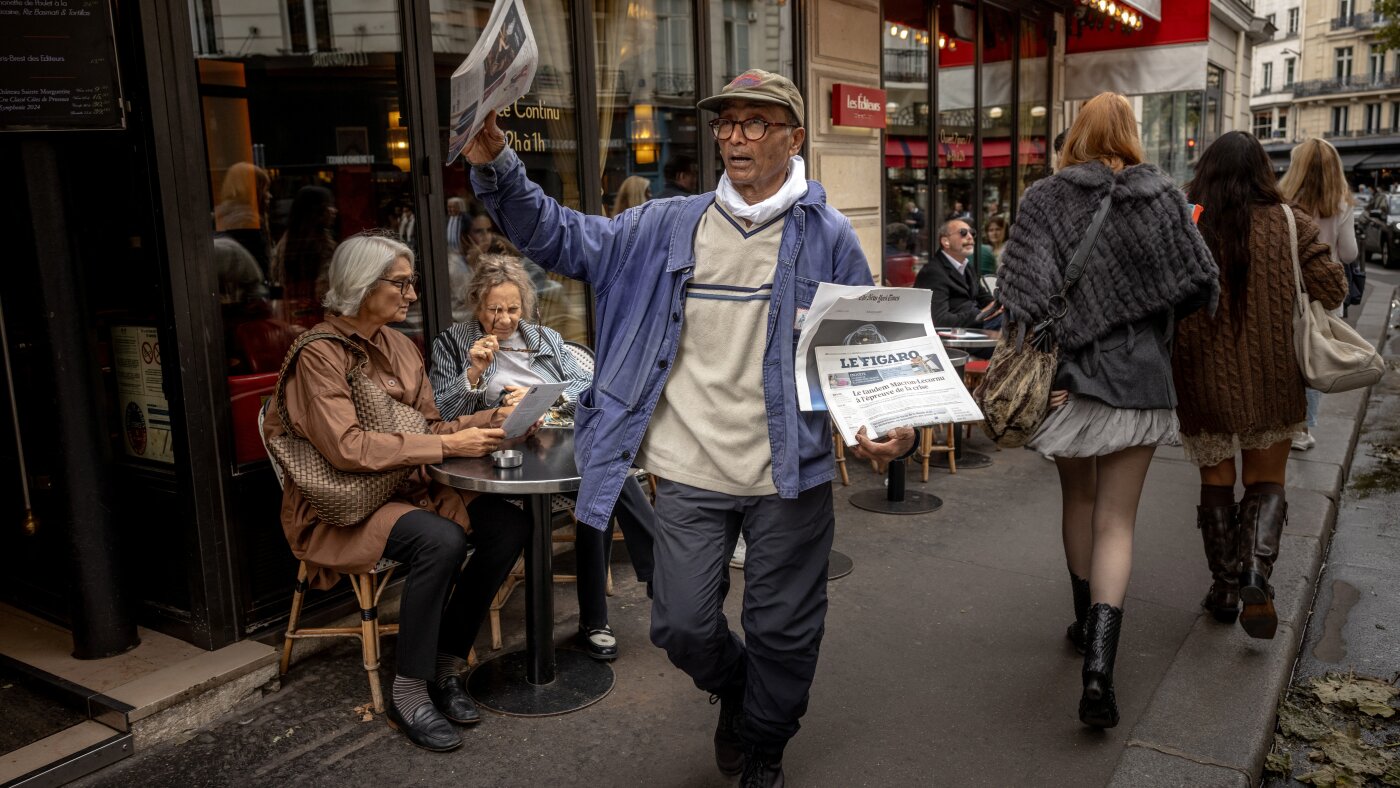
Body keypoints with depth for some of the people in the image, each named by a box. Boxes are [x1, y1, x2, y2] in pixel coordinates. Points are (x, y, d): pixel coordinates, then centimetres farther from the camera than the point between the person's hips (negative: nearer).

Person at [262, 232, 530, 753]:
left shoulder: (400, 347, 11)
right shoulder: (320, 353, -12)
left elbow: (431, 426, 11)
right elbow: (348, 447, -23)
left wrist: (496, 418, -6)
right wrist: (448, 445, -24)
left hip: (407, 489, 7)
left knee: (509, 525, -14)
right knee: (442, 541, -33)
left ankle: (447, 667, -1)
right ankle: (408, 694, -14)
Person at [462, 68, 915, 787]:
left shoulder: (827, 237, -1)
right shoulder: (669, 227, 6)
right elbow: (563, 239, 6)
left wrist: (896, 423, -16)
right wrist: (496, 167, -8)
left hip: (788, 474, -1)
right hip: (690, 474, 2)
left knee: (782, 632, 12)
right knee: (683, 627, 6)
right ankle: (734, 689, 42)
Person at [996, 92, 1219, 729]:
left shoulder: (1044, 199, -3)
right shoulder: (1163, 198, 1)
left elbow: (1023, 287, -15)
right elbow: (1201, 287, 2)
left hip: (1069, 375, 1)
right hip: (1139, 382, 0)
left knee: (1078, 500, 21)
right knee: (1116, 522, 3)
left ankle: (1086, 623, 36)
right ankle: (1098, 666, -11)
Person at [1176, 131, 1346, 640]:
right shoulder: (1288, 224, -5)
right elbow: (1332, 290, -3)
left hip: (1202, 378, 0)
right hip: (1270, 378, 1)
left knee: (1216, 482, 15)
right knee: (1266, 482, 15)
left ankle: (1224, 589, 21)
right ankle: (1255, 579, -3)